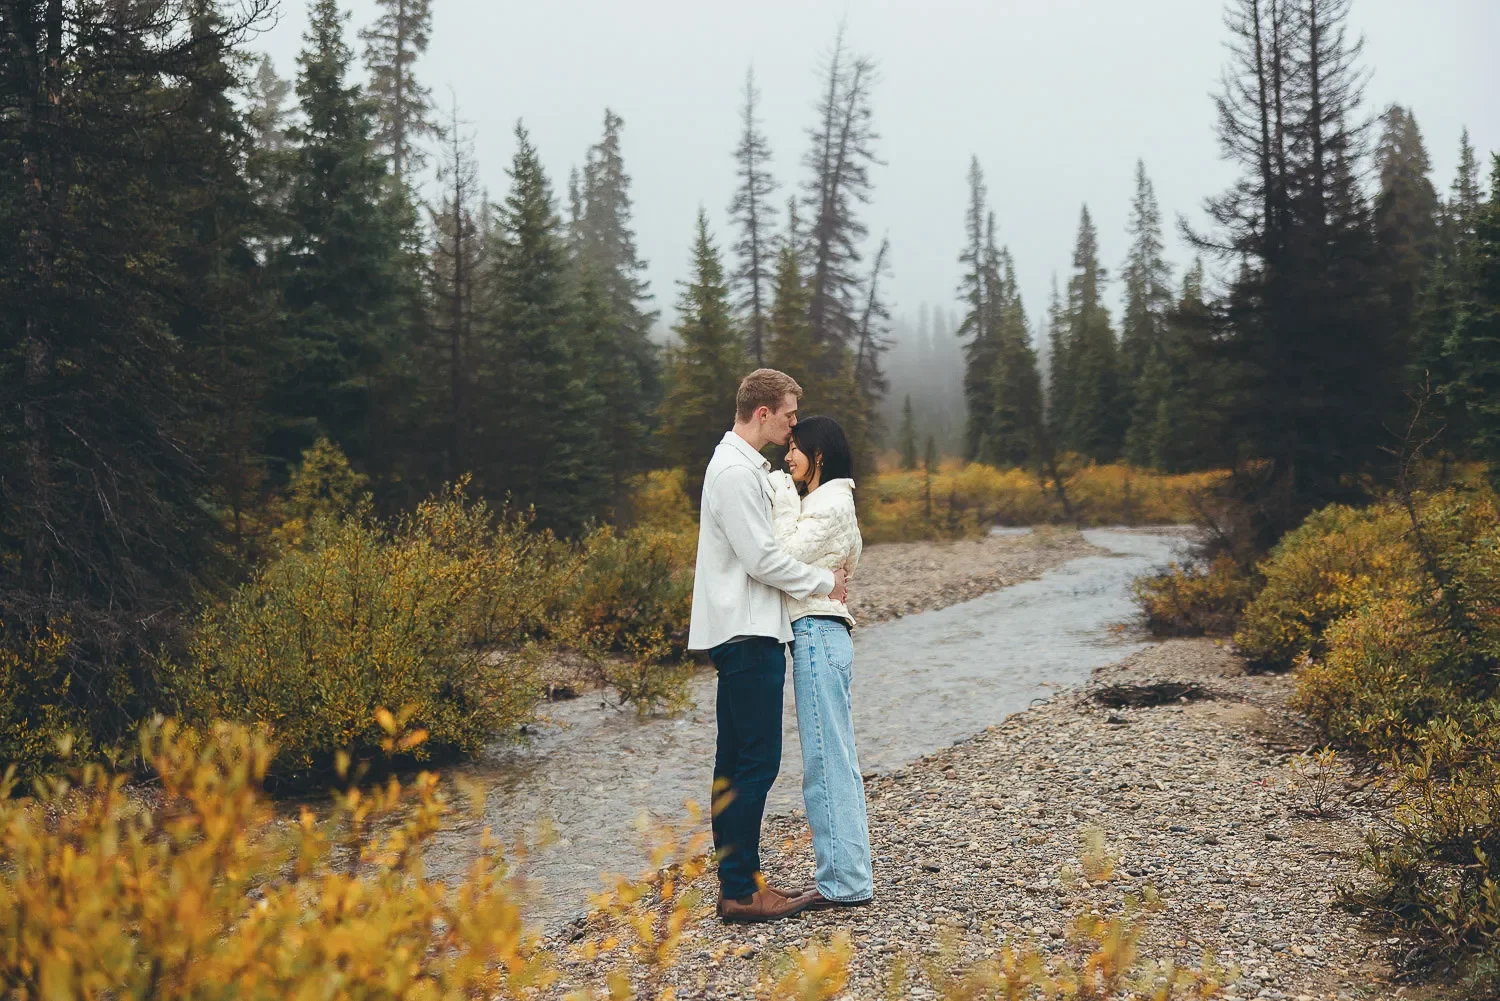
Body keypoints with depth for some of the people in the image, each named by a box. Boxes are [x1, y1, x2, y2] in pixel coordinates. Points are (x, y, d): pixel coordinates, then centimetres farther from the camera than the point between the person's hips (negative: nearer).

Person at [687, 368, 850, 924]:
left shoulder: (740, 465, 18)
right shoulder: (736, 471, -15)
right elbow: (761, 559, -19)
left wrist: (824, 576, 9)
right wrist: (826, 582, -7)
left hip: (744, 633, 11)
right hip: (747, 633, -11)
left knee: (736, 762, 12)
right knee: (756, 762, -7)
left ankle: (739, 879, 20)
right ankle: (739, 892, -3)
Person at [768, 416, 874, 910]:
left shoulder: (828, 504, -12)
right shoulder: (826, 502, 19)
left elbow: (786, 558, -18)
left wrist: (784, 502, -12)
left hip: (818, 636, -11)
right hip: (821, 637, 11)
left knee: (827, 762, -6)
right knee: (837, 760, 13)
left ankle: (845, 882, -1)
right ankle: (852, 873, 19)